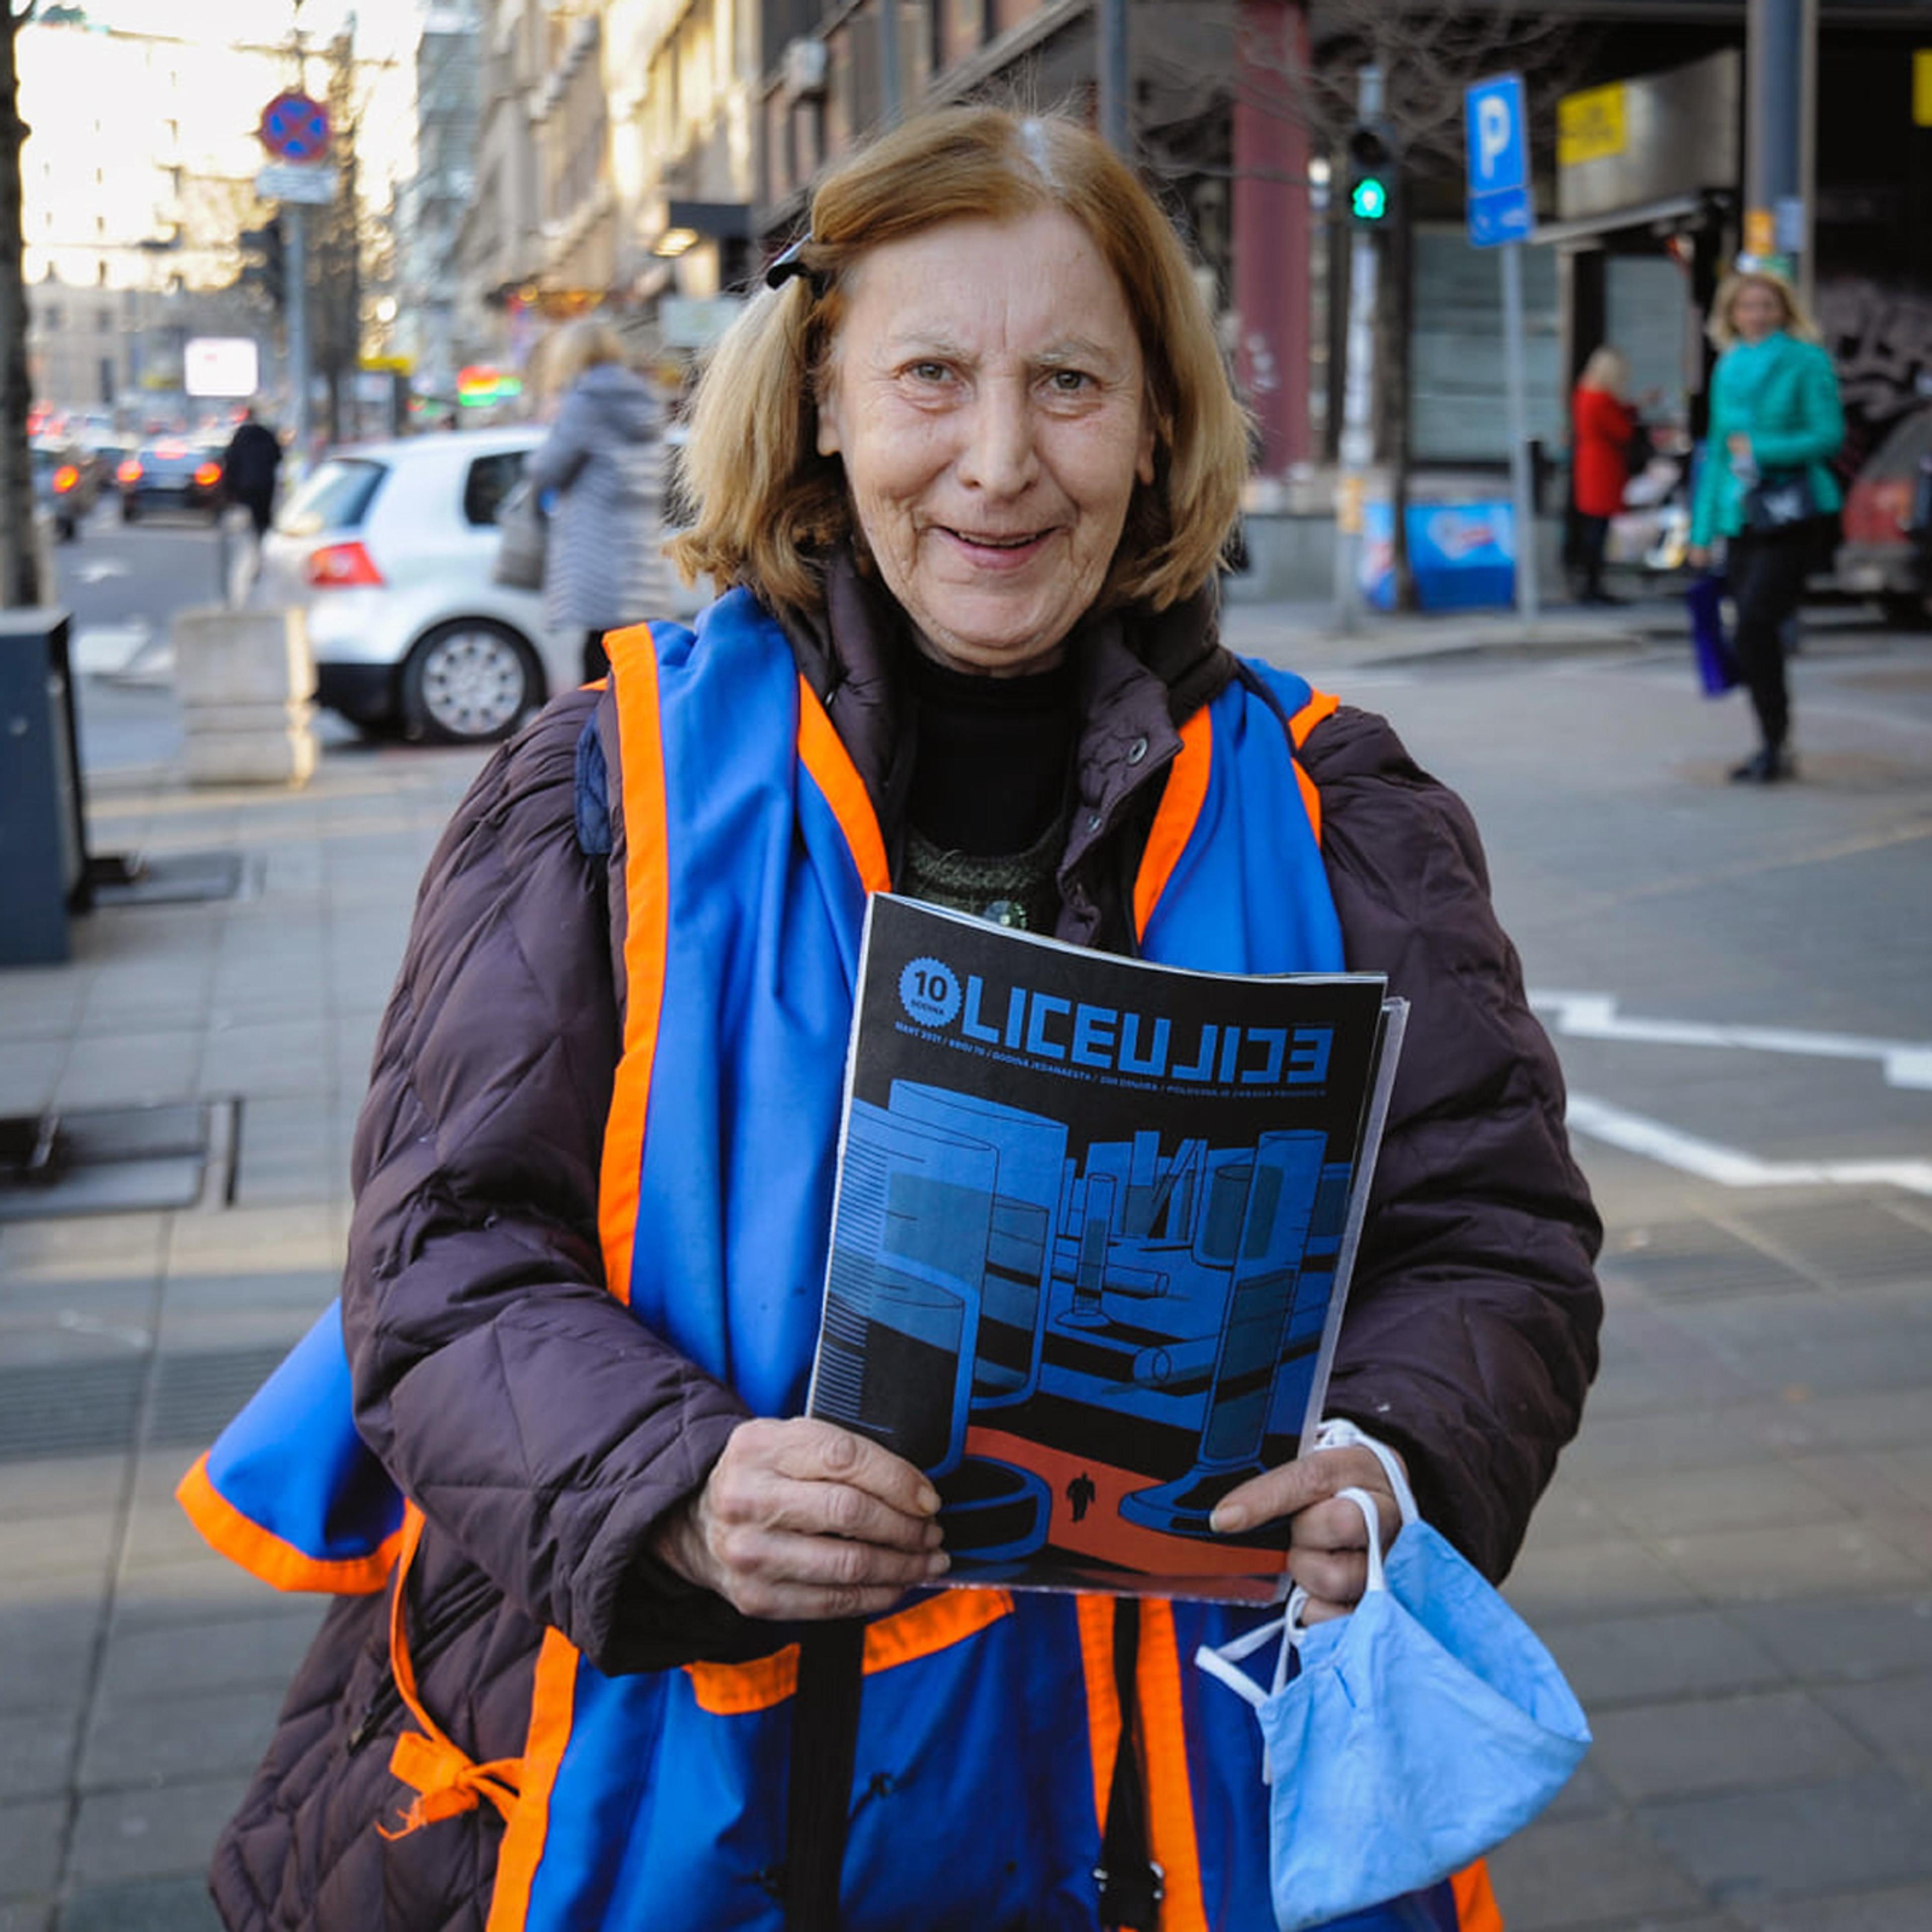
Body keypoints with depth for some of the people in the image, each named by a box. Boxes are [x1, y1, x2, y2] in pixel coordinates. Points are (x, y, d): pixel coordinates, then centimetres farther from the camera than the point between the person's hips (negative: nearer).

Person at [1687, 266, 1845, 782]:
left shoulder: (1807, 361, -2)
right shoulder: (1728, 368, 15)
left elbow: (1829, 434, -8)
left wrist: (1761, 449, -14)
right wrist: (1703, 529, 16)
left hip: (1789, 513, -6)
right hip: (1741, 516, 6)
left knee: (1755, 624, -17)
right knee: (1754, 633, 4)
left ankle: (1775, 745, -10)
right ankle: (1773, 748, 13)